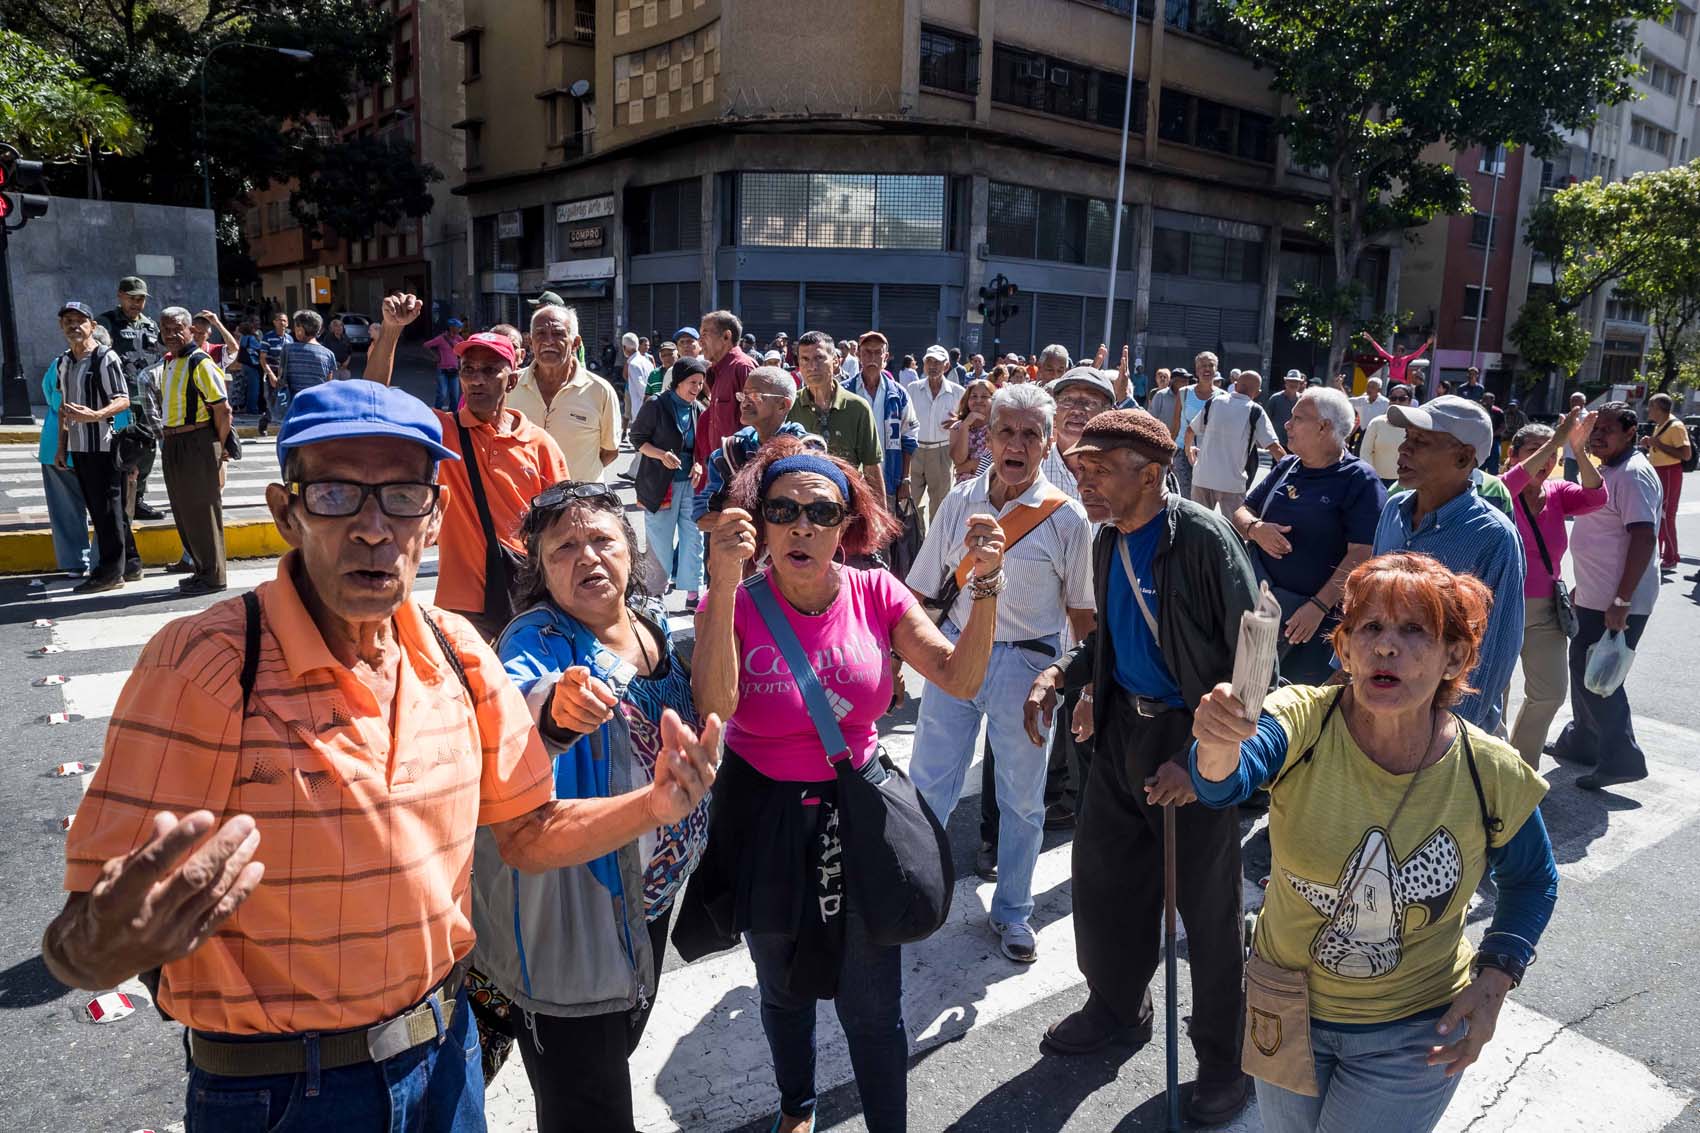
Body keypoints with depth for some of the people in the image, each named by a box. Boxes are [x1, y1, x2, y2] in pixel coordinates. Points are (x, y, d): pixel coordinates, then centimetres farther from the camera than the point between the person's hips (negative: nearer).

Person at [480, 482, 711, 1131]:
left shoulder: (652, 621, -2)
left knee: (619, 1045, 29)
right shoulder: (537, 640, -21)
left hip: (653, 892, 7)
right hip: (571, 903, -6)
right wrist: (554, 711, -65)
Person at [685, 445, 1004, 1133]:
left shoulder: (875, 594, -8)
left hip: (861, 815, 0)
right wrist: (723, 585, -38)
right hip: (767, 823, 0)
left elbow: (960, 679, -12)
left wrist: (985, 586, -24)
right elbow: (713, 704, -30)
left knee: (873, 1008, 6)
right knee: (784, 991, 23)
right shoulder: (736, 604, -13)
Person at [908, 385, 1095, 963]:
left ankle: (1011, 912, 33)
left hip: (1027, 662, -2)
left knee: (1021, 797, 12)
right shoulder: (961, 501, 1)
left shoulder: (1067, 517, -6)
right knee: (926, 782, 9)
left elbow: (1083, 611, -1)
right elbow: (920, 591, 5)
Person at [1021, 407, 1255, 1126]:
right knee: (1102, 877, 18)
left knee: (1207, 907, 8)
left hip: (1197, 743, -7)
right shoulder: (1107, 540, 2)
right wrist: (1061, 673, -1)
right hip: (1125, 727, 7)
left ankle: (1224, 1059, 32)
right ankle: (1117, 1008, 44)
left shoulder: (1204, 540, -20)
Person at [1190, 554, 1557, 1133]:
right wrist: (1219, 749, -66)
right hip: (1285, 1014, 1)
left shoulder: (1494, 777, -17)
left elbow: (1532, 882, 3)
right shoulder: (1302, 721, -22)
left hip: (1412, 1038, -1)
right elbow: (1226, 783, -43)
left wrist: (1496, 977, -10)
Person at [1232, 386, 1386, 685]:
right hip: (1257, 603, 6)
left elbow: (1361, 554, -18)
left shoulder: (1360, 481, -11)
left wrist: (1319, 606, -24)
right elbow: (1242, 512, 15)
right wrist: (1255, 529, -9)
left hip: (1315, 615, -5)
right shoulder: (1285, 467, 9)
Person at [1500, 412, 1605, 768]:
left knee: (1551, 692, 11)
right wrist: (1555, 440, -33)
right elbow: (1512, 485, -33)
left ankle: (1521, 765, 30)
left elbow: (1595, 498, -14)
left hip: (1546, 610, 5)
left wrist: (1579, 450, -26)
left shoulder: (1557, 493, 4)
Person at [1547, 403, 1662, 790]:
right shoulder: (1606, 471, 13)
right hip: (1593, 597, 10)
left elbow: (1643, 539, -24)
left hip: (1617, 603, -10)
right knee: (1583, 671, 19)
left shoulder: (1634, 474, -17)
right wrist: (1583, 586, 24)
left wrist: (1621, 602, -26)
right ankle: (1581, 743, 33)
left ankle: (1621, 760, 7)